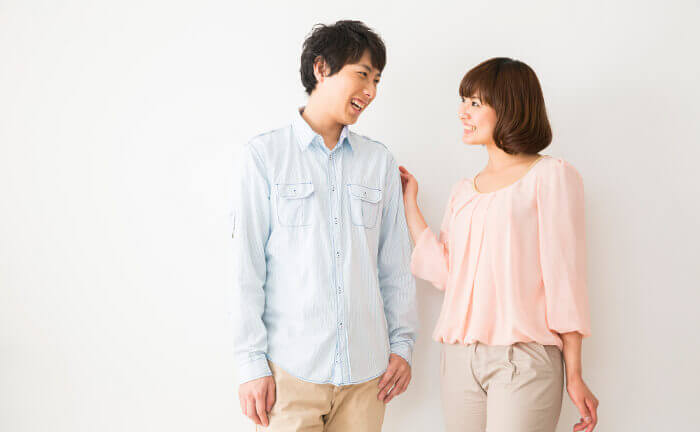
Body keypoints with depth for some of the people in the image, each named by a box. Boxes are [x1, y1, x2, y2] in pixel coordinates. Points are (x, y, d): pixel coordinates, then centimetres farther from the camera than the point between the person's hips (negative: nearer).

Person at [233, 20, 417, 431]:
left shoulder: (380, 161, 9)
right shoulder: (265, 155, -1)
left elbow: (395, 262, 11)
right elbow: (247, 266, -4)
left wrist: (402, 342, 7)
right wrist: (252, 362, -7)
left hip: (366, 368, 3)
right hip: (291, 366, -3)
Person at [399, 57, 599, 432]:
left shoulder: (550, 176, -1)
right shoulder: (463, 193, 15)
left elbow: (565, 277, -6)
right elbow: (443, 271, 4)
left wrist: (574, 376, -8)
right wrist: (409, 202, 11)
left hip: (523, 359, -5)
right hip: (459, 358, 5)